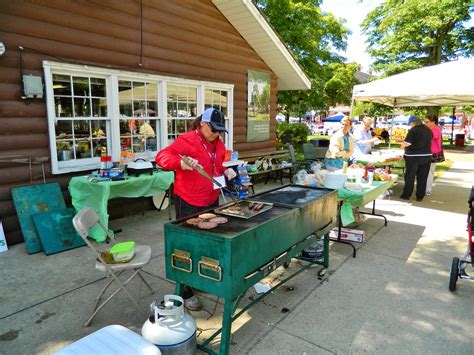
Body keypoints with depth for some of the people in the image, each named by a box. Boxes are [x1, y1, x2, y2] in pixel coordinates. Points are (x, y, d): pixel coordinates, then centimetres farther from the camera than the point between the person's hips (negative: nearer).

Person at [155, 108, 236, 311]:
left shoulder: (219, 144, 9)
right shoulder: (187, 140, -15)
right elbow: (161, 157, -22)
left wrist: (226, 172, 3)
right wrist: (181, 163, -39)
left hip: (212, 201, 8)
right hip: (188, 203, -7)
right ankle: (186, 292, 18)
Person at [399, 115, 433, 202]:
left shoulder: (413, 130, -13)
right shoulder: (428, 130, 6)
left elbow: (406, 144, -18)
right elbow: (429, 142, 17)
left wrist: (402, 146, 2)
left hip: (413, 156, -5)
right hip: (426, 156, 6)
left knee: (410, 177, 4)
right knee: (422, 177, 9)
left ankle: (406, 195, 11)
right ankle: (420, 196, 15)